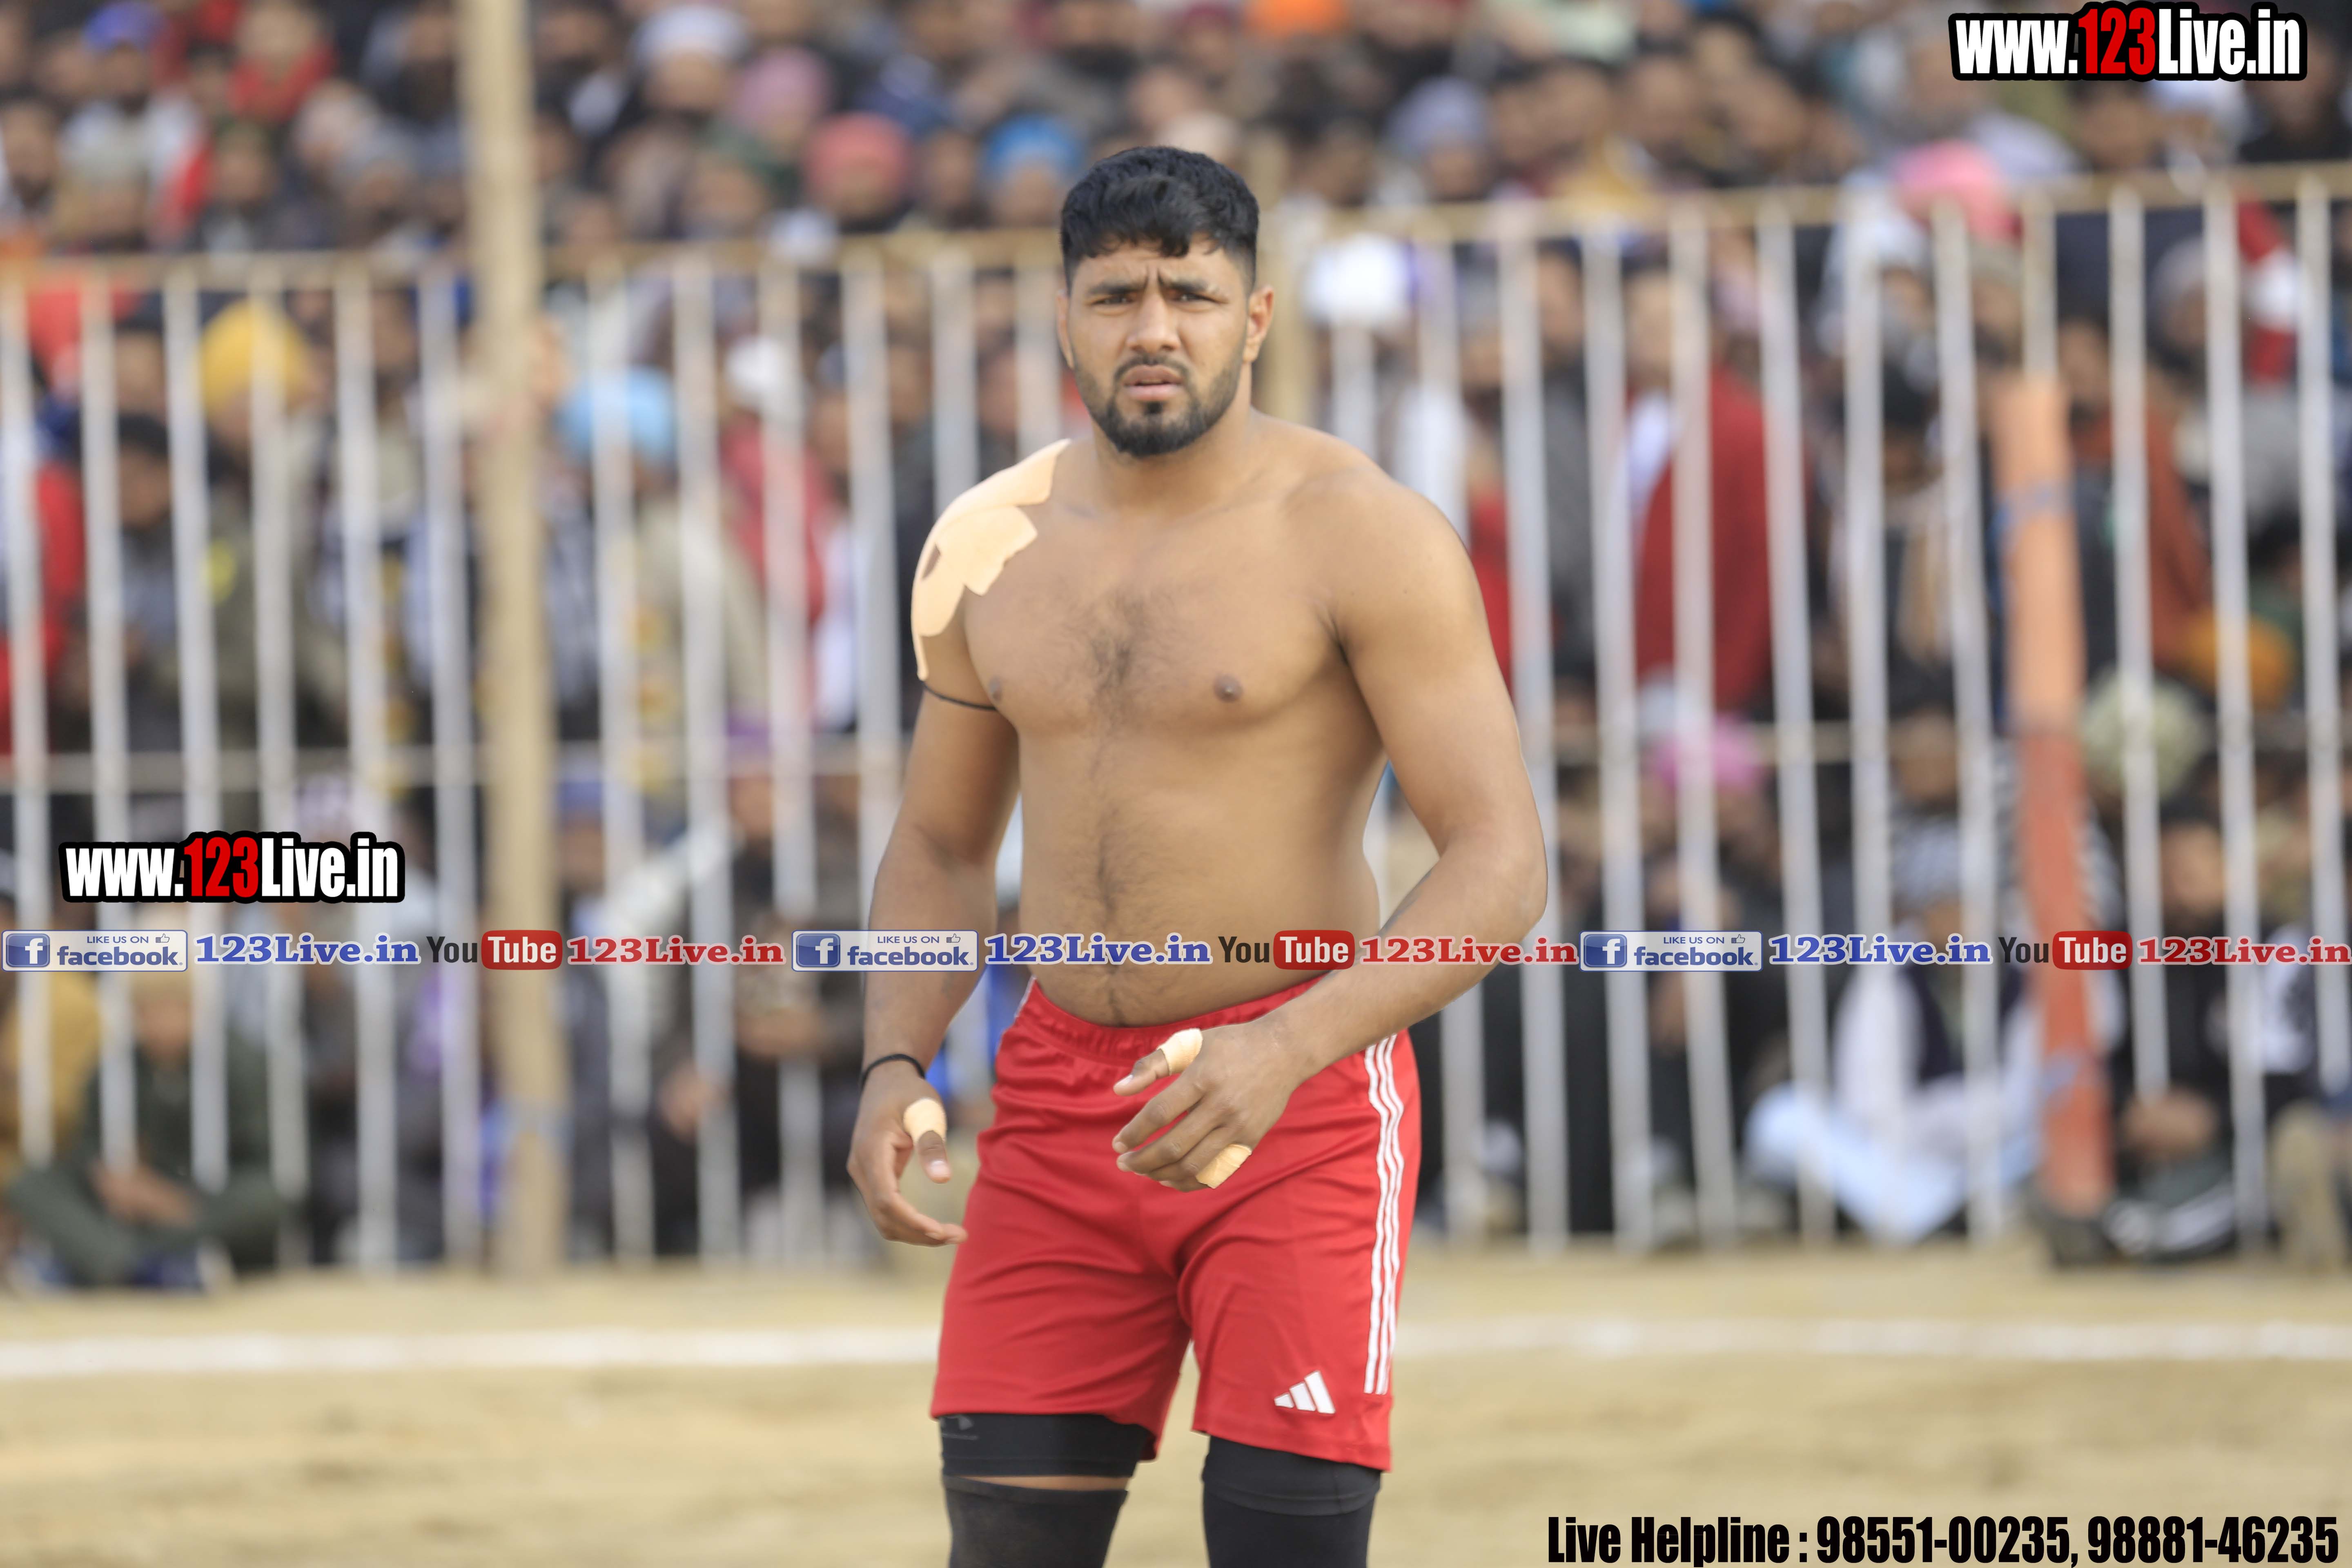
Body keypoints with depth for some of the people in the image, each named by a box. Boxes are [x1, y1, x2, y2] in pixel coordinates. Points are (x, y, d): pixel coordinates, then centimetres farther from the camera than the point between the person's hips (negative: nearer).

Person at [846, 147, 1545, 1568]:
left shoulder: (1361, 534, -8)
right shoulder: (988, 549, 8)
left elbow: (1503, 862, -14)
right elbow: (941, 847, 20)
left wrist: (1285, 1051, -27)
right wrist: (894, 1065, 1)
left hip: (1305, 1091, -5)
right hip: (1063, 1092, 5)